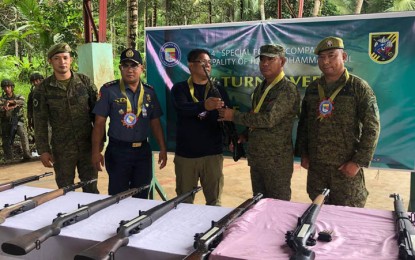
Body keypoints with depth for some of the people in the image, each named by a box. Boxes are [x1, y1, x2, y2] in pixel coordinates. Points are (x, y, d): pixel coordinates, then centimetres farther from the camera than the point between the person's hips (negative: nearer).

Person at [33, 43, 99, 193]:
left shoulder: (85, 82, 2)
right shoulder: (43, 89, -1)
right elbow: (40, 123, 0)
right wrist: (43, 150, -5)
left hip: (87, 146, 1)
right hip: (62, 150, -1)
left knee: (91, 189, 9)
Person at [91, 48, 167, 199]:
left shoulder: (149, 92, 6)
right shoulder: (109, 90, -6)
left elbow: (155, 123, 10)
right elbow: (99, 123, -5)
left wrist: (163, 149, 8)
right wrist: (96, 152, -9)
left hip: (143, 150, 4)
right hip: (118, 151, -3)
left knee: (142, 197, 14)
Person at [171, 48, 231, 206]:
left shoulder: (218, 89, 8)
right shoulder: (179, 88, 1)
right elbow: (183, 108, -19)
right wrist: (204, 105, -39)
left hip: (213, 153, 1)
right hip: (185, 154, -1)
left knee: (214, 202, 8)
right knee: (184, 202, 11)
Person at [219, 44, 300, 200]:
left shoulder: (288, 90, -14)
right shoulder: (260, 88, 11)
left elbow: (269, 119, -25)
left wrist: (234, 116, -18)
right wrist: (244, 136, 5)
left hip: (277, 160, -7)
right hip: (256, 158, 8)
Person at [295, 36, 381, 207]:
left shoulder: (359, 87, -6)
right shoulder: (312, 88, 8)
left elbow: (372, 128, -9)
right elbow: (303, 123, 14)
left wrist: (359, 162, -13)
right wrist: (303, 154, 8)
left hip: (346, 167, -4)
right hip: (315, 165, 4)